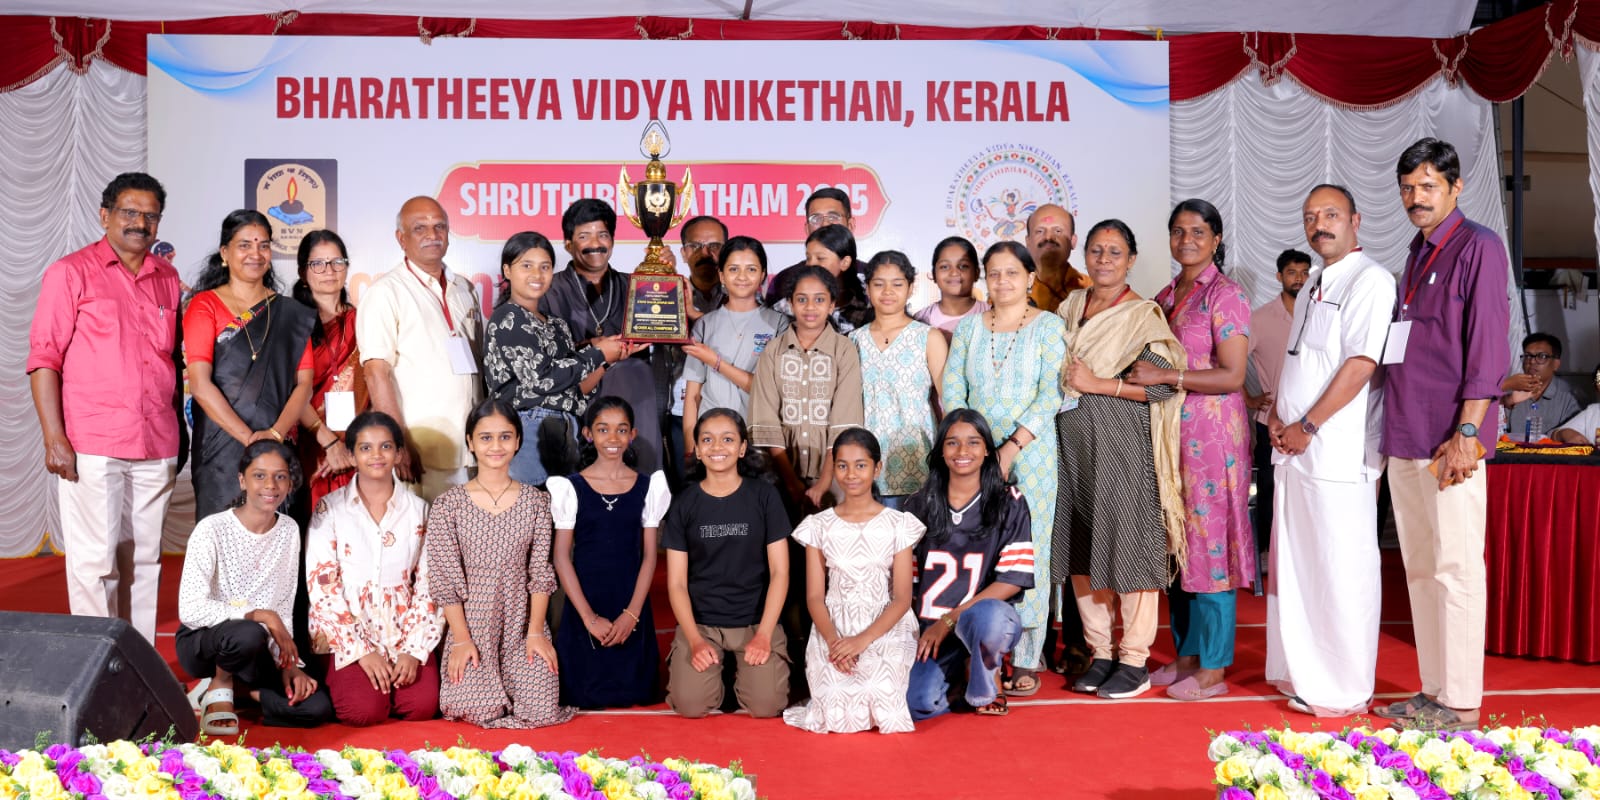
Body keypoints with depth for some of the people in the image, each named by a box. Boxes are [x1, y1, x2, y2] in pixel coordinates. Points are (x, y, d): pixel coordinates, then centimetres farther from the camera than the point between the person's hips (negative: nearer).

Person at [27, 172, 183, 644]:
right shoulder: (72, 272, 0)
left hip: (156, 447, 5)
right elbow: (44, 357, -3)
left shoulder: (167, 279, 14)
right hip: (92, 446, -4)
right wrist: (54, 438, -11)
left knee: (143, 560, 9)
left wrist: (179, 431, 13)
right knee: (95, 562, -3)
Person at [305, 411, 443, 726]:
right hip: (348, 636, -1)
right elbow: (321, 585, -5)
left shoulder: (419, 511, 7)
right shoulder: (329, 509, 1)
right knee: (364, 711, -22)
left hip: (405, 633, 2)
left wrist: (414, 650, -8)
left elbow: (429, 585, 4)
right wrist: (362, 651, -12)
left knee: (423, 706, -20)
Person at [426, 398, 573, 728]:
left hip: (522, 623, 1)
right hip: (470, 623, -1)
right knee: (474, 709, -19)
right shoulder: (448, 505, -4)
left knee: (543, 711, -15)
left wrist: (536, 631, -7)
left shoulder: (536, 501, 2)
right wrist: (461, 639, -10)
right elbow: (444, 580, -4)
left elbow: (540, 572, 1)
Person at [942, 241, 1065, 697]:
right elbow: (951, 391, 7)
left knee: (1027, 553, -2)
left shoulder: (1048, 326, 2)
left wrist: (1012, 448, -14)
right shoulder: (968, 327, 12)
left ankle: (1026, 661, 6)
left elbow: (1051, 395, -7)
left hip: (1031, 453, -3)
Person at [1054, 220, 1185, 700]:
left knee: (1128, 544, -4)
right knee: (1080, 548, 7)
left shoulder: (1142, 315, -3)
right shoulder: (1071, 306, 15)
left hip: (1122, 444, -6)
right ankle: (1099, 652, 19)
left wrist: (1099, 384, -15)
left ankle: (1135, 661, 6)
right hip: (1073, 442, 6)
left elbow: (1165, 383, -12)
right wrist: (1061, 381, 6)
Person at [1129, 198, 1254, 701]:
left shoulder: (1225, 296, -8)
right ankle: (1187, 654, 21)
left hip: (1212, 431, -7)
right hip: (1171, 432, 7)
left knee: (1209, 541, -3)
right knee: (1178, 545, 10)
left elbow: (1232, 376, -15)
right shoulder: (1166, 298, 15)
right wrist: (1144, 375, 5)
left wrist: (1165, 376, -18)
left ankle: (1212, 669, 6)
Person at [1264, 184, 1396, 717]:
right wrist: (1277, 415, 7)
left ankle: (1344, 691, 5)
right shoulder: (1314, 287, 20)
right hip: (1294, 450, 9)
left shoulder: (1369, 281, -8)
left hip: (1337, 452, -9)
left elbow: (1361, 363, -17)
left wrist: (1307, 426, -15)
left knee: (1340, 570, -3)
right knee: (1294, 564, 12)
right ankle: (1299, 673, 22)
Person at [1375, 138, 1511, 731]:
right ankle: (1433, 690, 20)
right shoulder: (1417, 253, 19)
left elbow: (1488, 345, -12)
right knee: (1420, 566, 11)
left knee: (1455, 568, -3)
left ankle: (1462, 704, 4)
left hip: (1450, 440, -8)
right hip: (1405, 437, 8)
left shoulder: (1478, 246, -5)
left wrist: (1467, 432, -18)